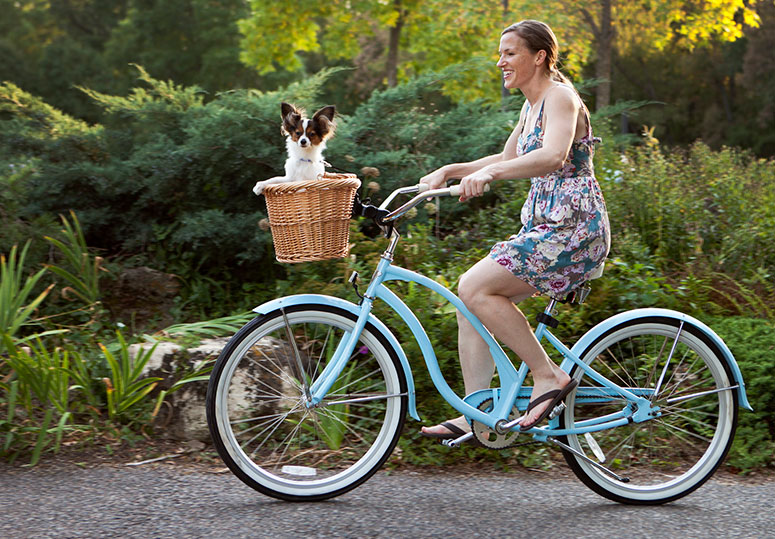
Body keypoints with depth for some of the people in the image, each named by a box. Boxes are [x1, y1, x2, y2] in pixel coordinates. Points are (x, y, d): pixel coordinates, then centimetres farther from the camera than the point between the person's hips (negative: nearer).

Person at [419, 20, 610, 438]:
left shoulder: (560, 96, -11)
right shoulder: (531, 105, 18)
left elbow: (554, 156, -30)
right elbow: (508, 159, 30)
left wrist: (488, 173, -41)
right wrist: (448, 171, 18)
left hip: (574, 228, -10)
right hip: (545, 228, 10)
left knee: (476, 289, -19)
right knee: (471, 297, 0)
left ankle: (549, 376, -9)